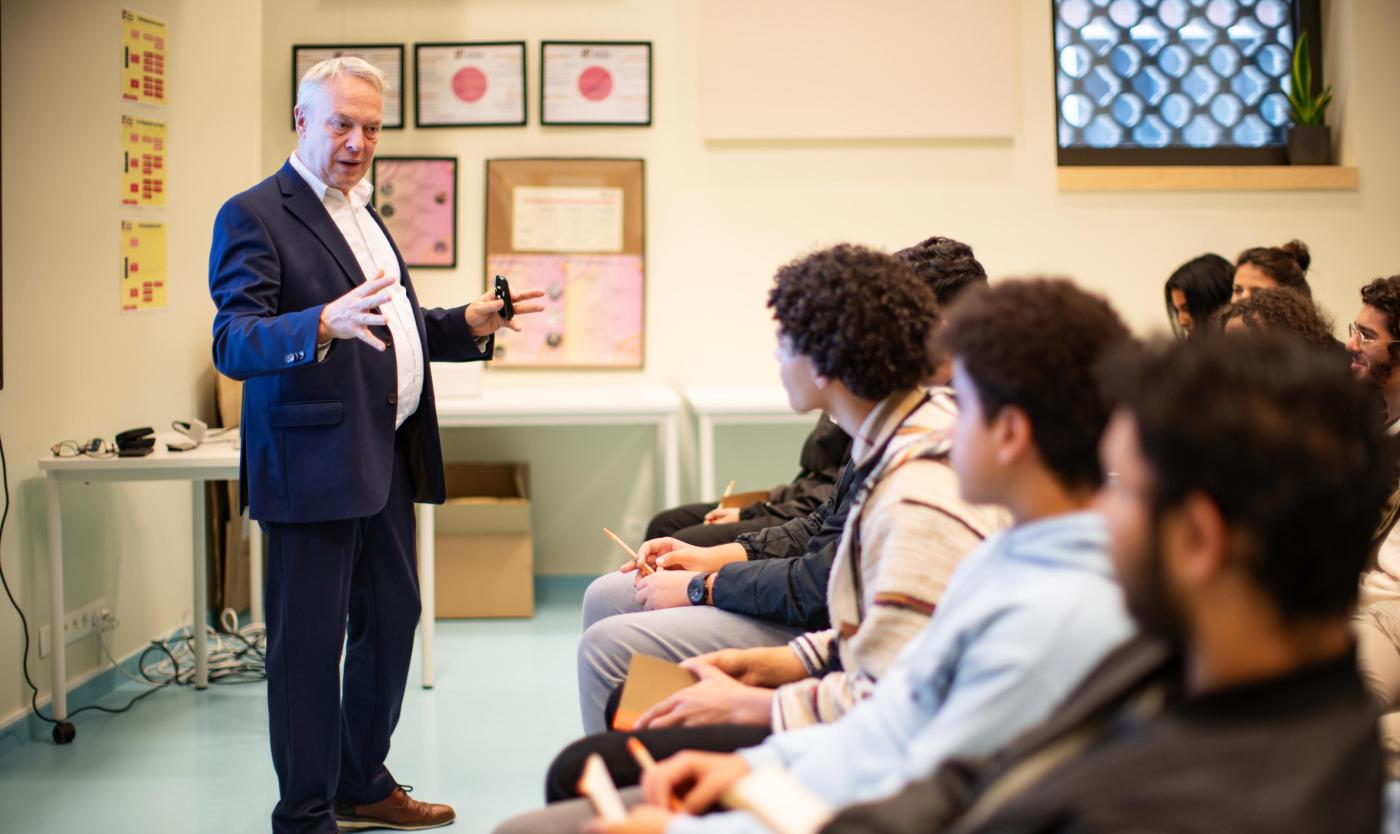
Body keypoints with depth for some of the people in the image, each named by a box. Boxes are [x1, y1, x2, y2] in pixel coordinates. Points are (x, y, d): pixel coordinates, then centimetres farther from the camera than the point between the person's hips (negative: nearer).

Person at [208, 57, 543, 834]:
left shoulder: (360, 214, 18)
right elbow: (234, 344, -20)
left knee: (390, 621, 15)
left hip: (386, 457, 9)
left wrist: (468, 324, 9)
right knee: (308, 644, -1)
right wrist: (326, 323, -38)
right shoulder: (254, 216, -9)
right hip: (314, 463, -9)